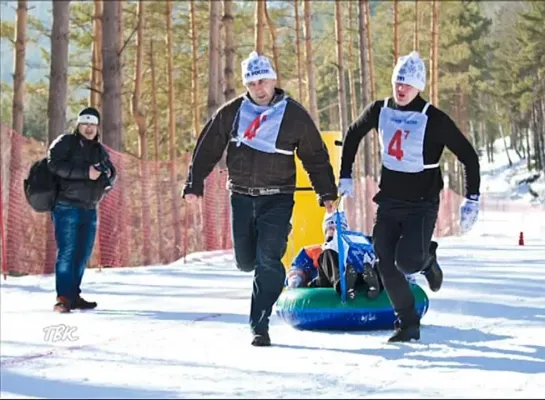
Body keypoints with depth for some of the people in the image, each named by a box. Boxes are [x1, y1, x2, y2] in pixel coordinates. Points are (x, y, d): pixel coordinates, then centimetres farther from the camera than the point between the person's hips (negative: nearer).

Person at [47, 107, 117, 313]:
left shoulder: (99, 150, 18)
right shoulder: (65, 143, -3)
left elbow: (111, 171, 23)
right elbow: (54, 164, -18)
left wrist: (108, 181, -3)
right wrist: (85, 172, -23)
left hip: (89, 209, 7)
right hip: (66, 207, -7)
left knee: (83, 253, 9)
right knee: (67, 252, -11)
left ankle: (74, 295, 17)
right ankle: (63, 298, -12)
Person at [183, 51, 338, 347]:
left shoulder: (294, 115, -3)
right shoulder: (231, 113, 1)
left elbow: (316, 156, 5)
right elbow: (207, 148, 9)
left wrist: (327, 193, 2)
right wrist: (194, 184, 5)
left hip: (277, 198, -2)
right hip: (241, 197, 2)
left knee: (268, 261, -15)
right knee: (246, 261, 6)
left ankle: (260, 325, -9)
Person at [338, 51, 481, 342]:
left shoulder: (434, 120, -14)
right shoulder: (380, 111, -2)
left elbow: (468, 156, -9)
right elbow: (352, 135, 17)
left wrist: (472, 200, -13)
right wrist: (345, 176, 14)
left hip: (422, 205, -4)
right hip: (389, 201, 4)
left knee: (408, 260, -22)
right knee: (386, 264, -2)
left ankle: (427, 258, 16)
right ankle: (407, 324, 12)